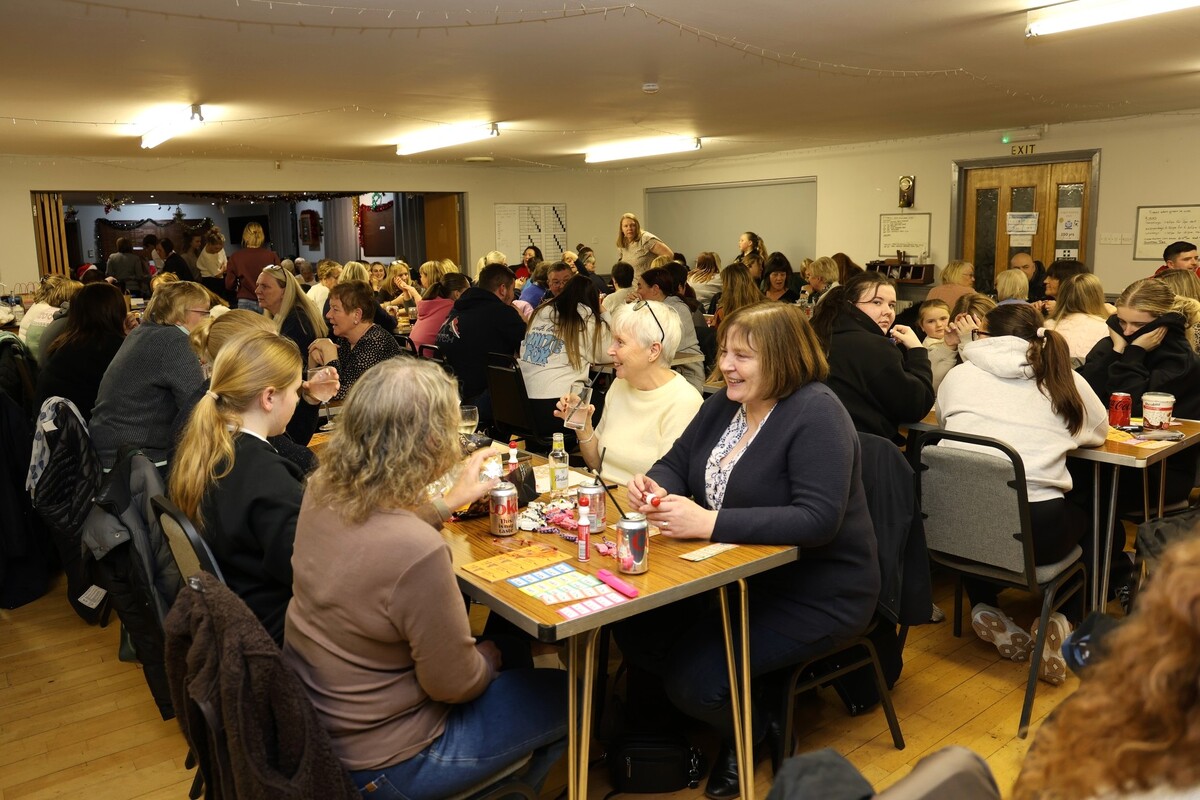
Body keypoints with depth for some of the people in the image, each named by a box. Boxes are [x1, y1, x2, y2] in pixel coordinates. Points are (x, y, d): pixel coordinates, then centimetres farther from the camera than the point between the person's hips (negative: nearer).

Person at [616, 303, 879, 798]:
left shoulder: (816, 415, -20)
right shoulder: (725, 403, 4)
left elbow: (817, 519, -30)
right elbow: (676, 464, 11)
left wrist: (709, 523, -35)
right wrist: (654, 487, -15)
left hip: (815, 593, -8)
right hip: (735, 574, 8)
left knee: (695, 679, -21)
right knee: (633, 628, -8)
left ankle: (748, 736, 15)